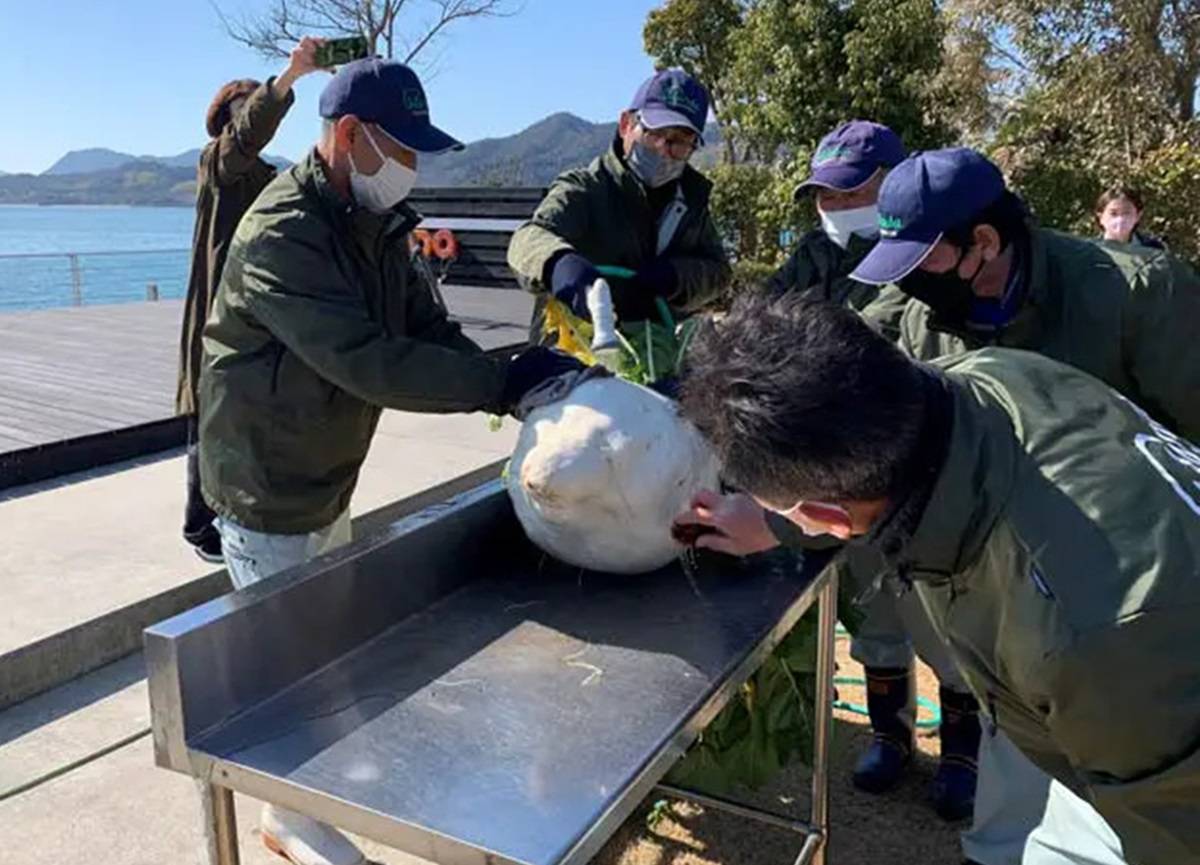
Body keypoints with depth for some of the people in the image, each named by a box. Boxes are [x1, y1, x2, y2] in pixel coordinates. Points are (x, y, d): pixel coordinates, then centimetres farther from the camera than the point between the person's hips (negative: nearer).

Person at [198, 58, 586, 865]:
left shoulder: (374, 223, 2)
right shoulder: (281, 235, -28)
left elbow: (430, 330, -2)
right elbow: (370, 363, -35)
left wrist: (522, 385, -17)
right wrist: (506, 381, -32)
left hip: (330, 477, 9)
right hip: (271, 487, -8)